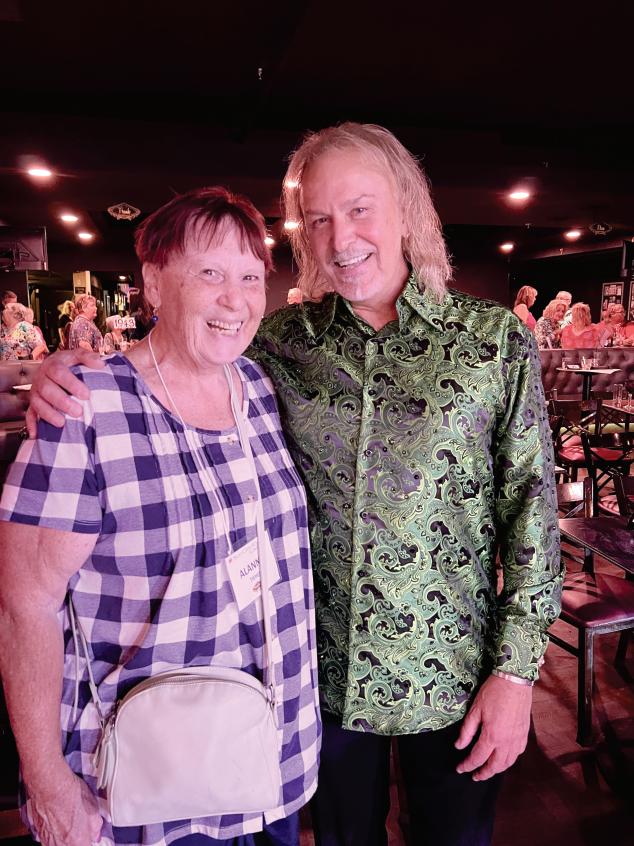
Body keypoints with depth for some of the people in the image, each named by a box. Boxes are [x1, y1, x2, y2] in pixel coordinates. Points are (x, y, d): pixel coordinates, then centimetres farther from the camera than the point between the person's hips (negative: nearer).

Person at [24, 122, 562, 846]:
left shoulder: (495, 339, -8)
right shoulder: (283, 341, -4)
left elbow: (531, 504, -7)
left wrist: (516, 670, -8)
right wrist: (69, 374, -16)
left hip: (452, 674, -1)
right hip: (327, 671, 2)